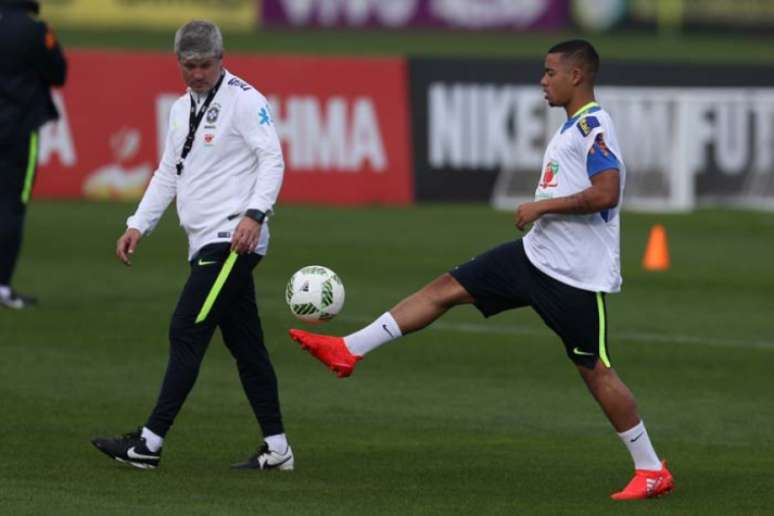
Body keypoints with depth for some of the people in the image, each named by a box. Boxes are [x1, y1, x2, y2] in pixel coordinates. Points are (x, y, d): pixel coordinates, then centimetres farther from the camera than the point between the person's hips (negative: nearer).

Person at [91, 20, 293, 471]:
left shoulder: (244, 100, -8)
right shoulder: (183, 107, 19)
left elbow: (272, 159, -14)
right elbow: (169, 173, 24)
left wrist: (254, 214, -25)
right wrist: (139, 226, 17)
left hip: (233, 240, -9)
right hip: (207, 243, 9)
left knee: (186, 333, -11)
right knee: (244, 344, 9)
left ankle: (151, 443, -11)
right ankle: (276, 448, 11)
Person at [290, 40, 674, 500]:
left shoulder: (592, 126, -17)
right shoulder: (574, 126, 14)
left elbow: (606, 193, -30)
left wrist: (541, 207, -21)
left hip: (578, 275, -10)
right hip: (537, 256, 10)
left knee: (595, 369, -3)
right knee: (448, 288, 4)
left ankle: (652, 471, 8)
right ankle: (350, 350, 5)